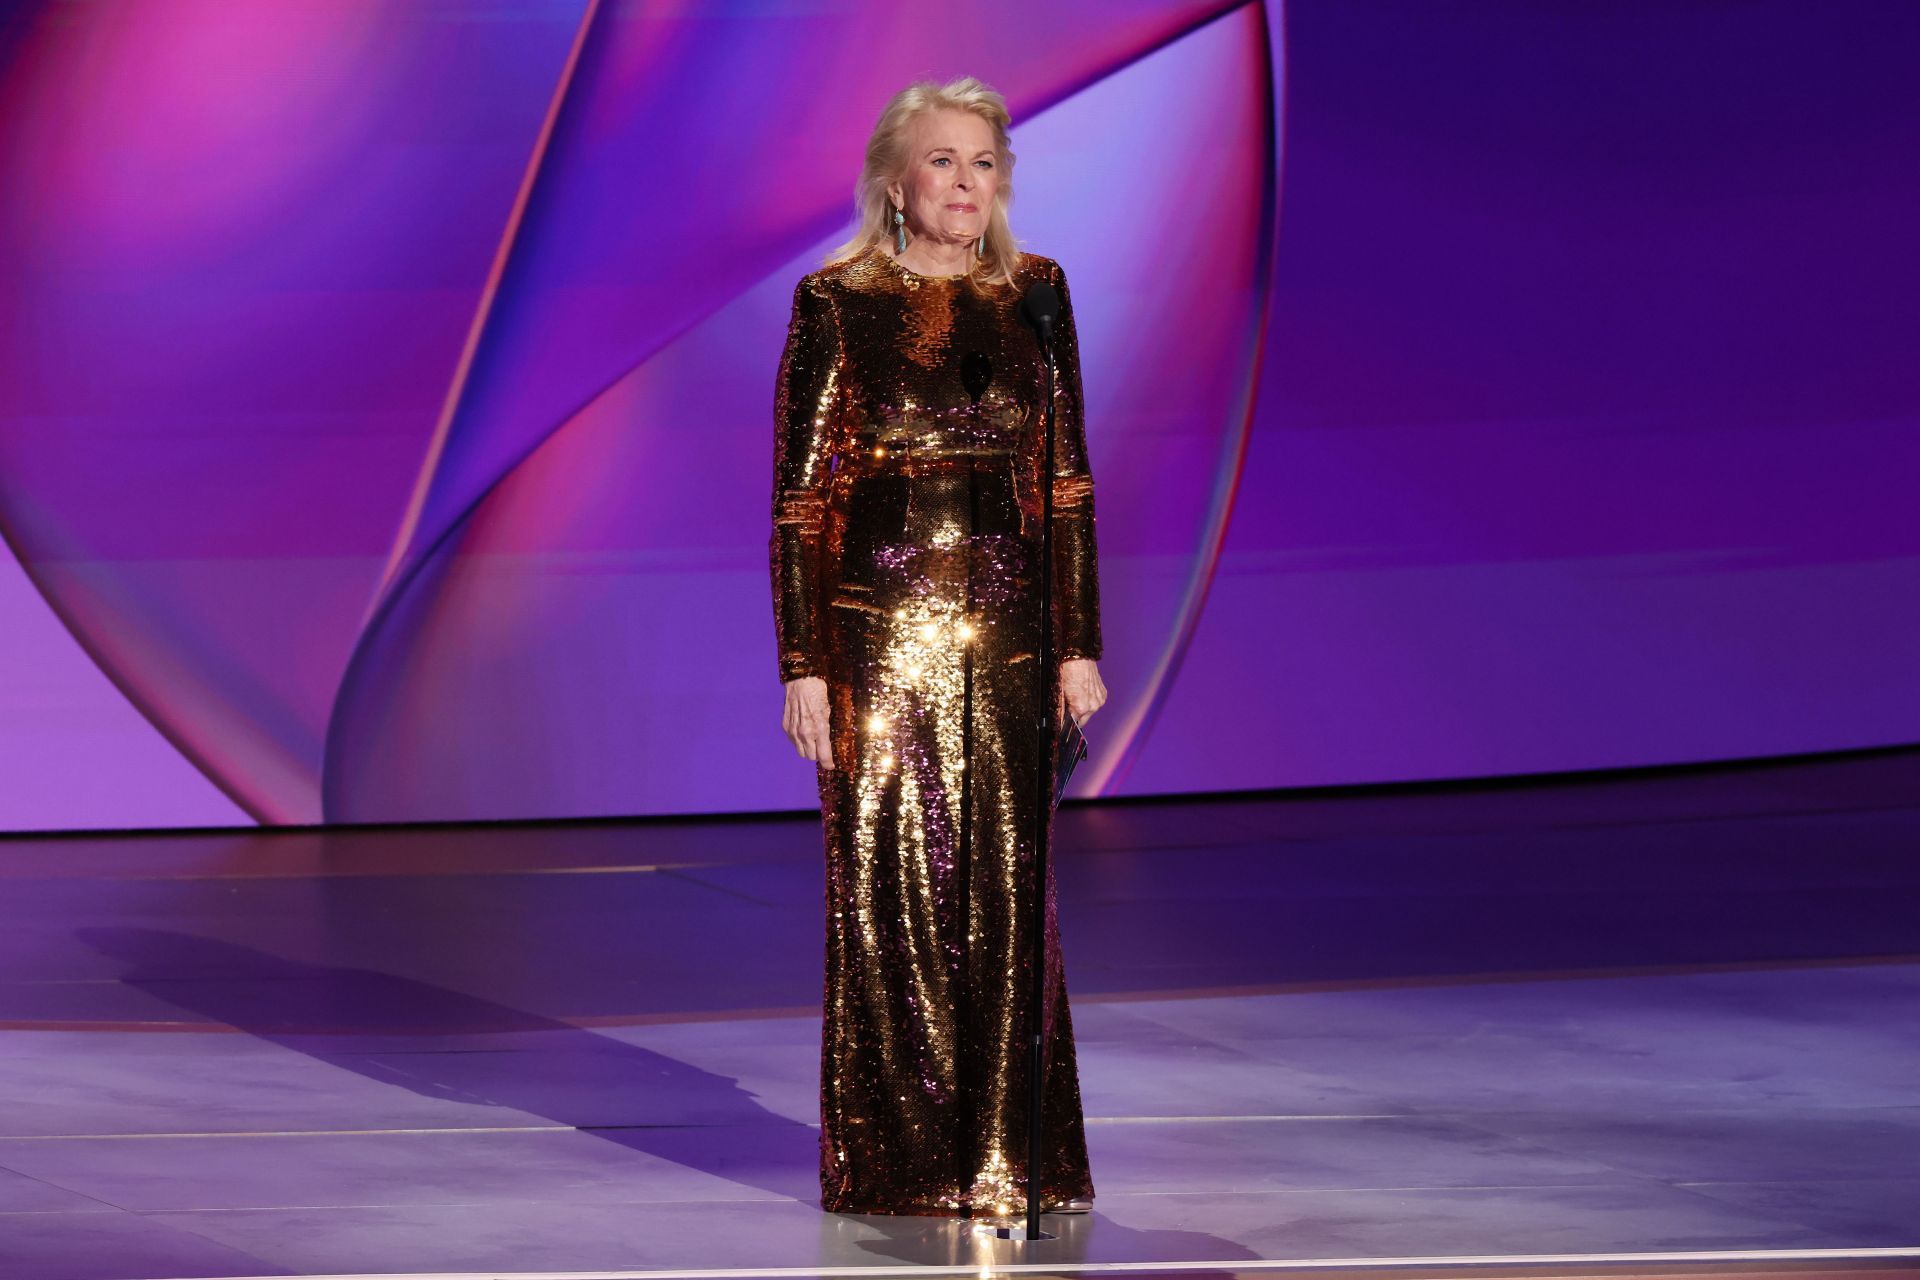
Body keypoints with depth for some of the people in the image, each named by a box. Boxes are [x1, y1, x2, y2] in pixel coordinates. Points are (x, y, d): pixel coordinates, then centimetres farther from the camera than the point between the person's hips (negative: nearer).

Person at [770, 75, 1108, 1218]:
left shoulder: (1033, 293, 7)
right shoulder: (838, 303, -1)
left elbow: (1067, 479, 9)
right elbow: (800, 495, -2)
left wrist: (1081, 642, 4)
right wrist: (803, 663, -8)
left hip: (1008, 624, 2)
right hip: (879, 621, -2)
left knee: (1007, 884, 1)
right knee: (889, 881, 1)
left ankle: (1007, 1154, 9)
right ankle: (899, 1160, 11)